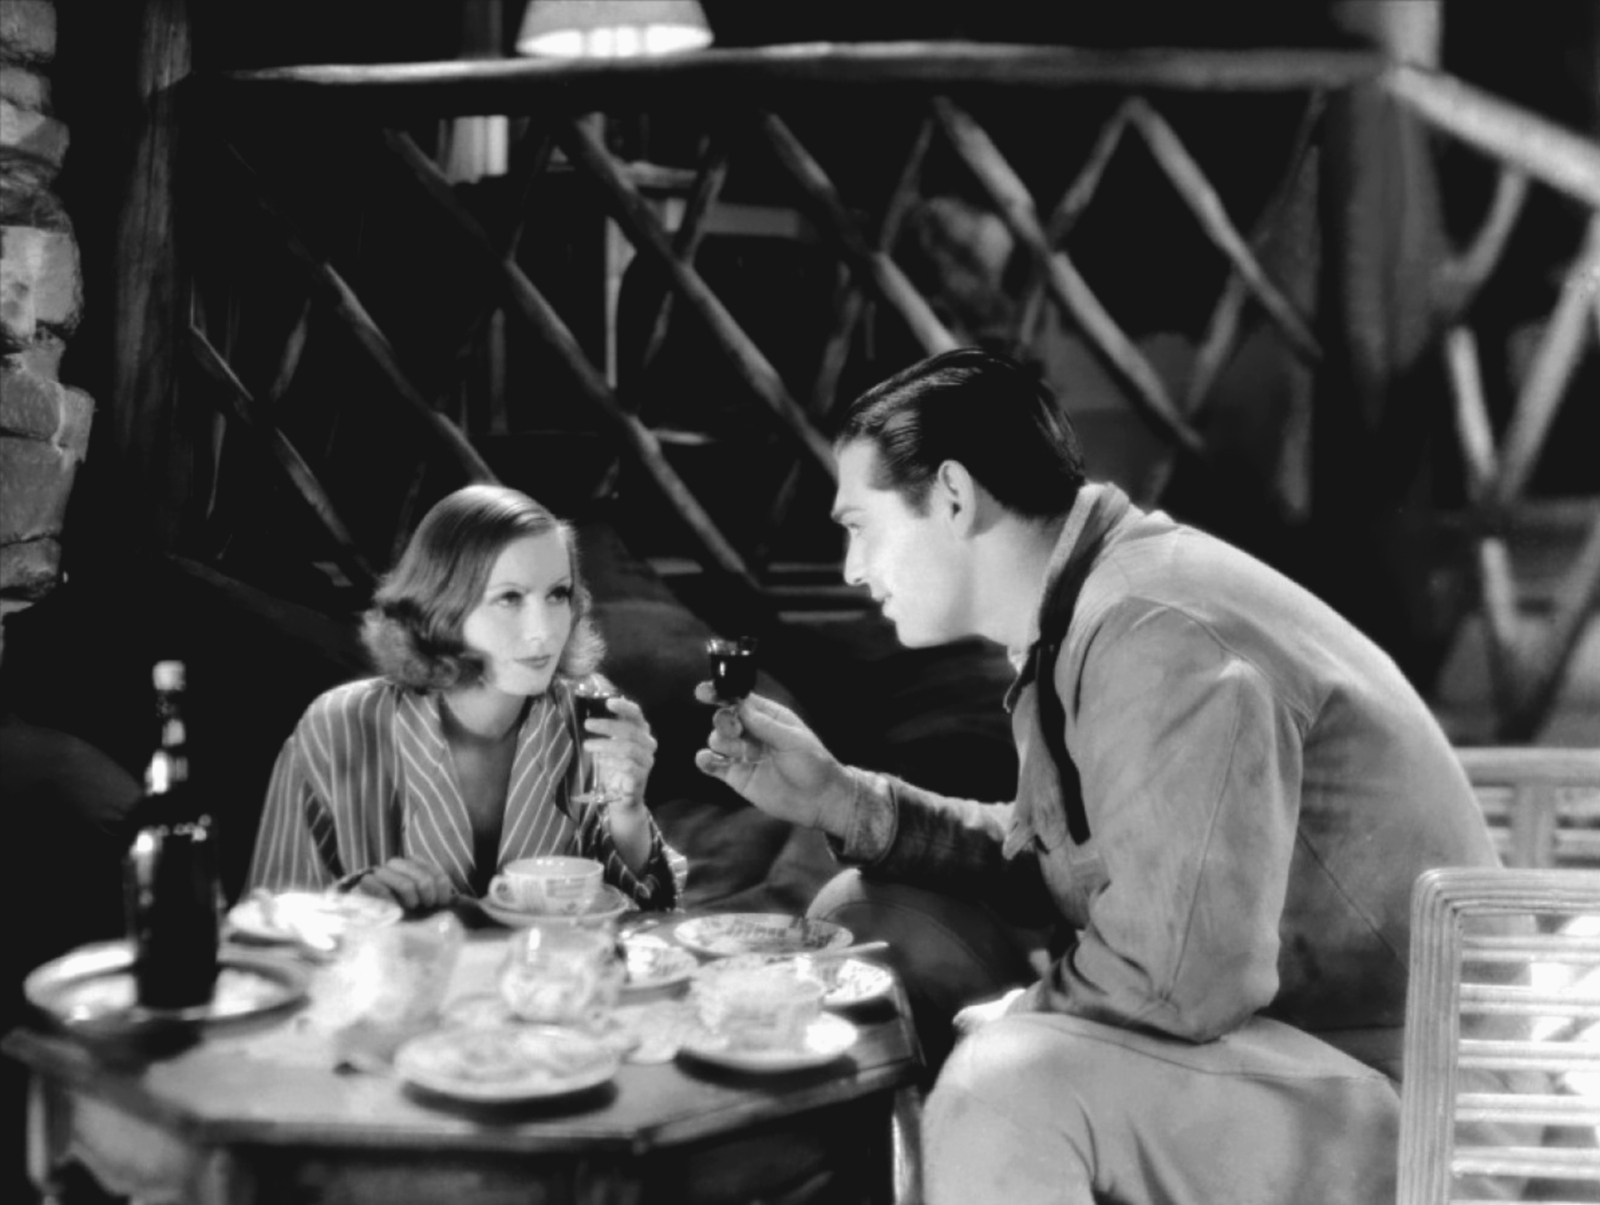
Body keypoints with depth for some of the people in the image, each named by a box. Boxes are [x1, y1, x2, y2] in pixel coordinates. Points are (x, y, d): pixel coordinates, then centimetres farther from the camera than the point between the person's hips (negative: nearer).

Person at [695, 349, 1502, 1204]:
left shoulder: (1154, 637, -26)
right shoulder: (1081, 618, 4)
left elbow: (1176, 978, -31)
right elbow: (1045, 862, 12)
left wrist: (1008, 1018, -13)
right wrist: (832, 796, 3)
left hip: (1376, 1080, -9)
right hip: (1237, 1010, 9)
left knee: (1008, 1082, -33)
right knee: (866, 920, 5)